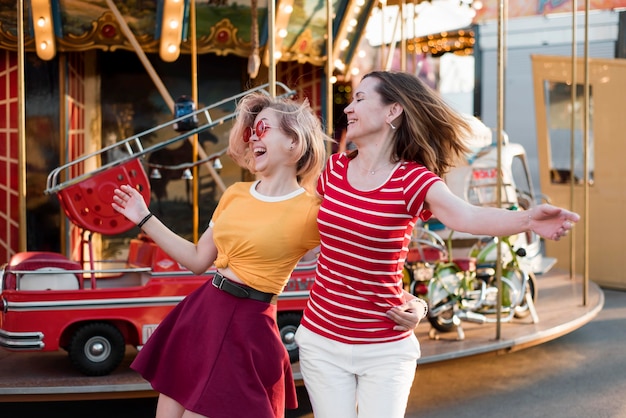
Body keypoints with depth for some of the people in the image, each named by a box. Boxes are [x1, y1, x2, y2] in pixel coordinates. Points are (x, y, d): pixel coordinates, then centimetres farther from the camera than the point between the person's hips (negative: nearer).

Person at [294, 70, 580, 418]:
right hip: (322, 340, 4)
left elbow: (466, 216, -36)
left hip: (385, 348, -3)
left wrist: (526, 220, -52)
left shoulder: (413, 179, -14)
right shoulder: (334, 168, 0)